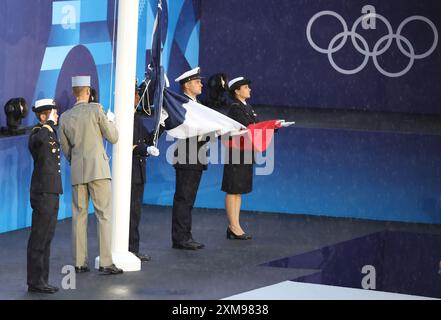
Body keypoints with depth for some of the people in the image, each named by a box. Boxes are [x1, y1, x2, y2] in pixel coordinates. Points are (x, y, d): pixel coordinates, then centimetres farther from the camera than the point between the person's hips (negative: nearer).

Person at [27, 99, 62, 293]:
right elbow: (40, 139, -42)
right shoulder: (36, 135, -13)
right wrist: (51, 121, -26)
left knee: (45, 238, 11)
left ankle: (40, 280, 16)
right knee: (39, 239, -5)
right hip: (43, 194, -9)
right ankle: (35, 282, -2)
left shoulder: (49, 134, 16)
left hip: (51, 193, 9)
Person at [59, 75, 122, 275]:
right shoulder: (96, 109, -6)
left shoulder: (64, 118, 7)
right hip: (98, 169, -4)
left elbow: (65, 150, 15)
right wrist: (110, 121, 17)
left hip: (77, 172, 4)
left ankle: (79, 263, 9)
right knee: (104, 215, -2)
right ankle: (105, 262, -8)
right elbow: (113, 138, -2)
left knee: (79, 216, 9)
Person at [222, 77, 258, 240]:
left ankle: (235, 226, 16)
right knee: (233, 190, -3)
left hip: (245, 154, 9)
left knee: (239, 191, 11)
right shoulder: (235, 108, -13)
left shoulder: (247, 107, 16)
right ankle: (233, 227, -1)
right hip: (236, 153, -9)